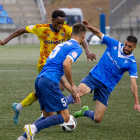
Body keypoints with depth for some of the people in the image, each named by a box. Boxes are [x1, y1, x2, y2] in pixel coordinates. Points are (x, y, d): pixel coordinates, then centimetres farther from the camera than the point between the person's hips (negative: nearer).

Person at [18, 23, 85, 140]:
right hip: (49, 82, -9)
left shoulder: (63, 44, 28)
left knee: (47, 116, 16)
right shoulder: (77, 48, 0)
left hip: (39, 79, 9)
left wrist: (72, 91, 31)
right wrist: (72, 85, -9)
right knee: (64, 117, -4)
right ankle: (33, 128, -21)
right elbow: (66, 64, -20)